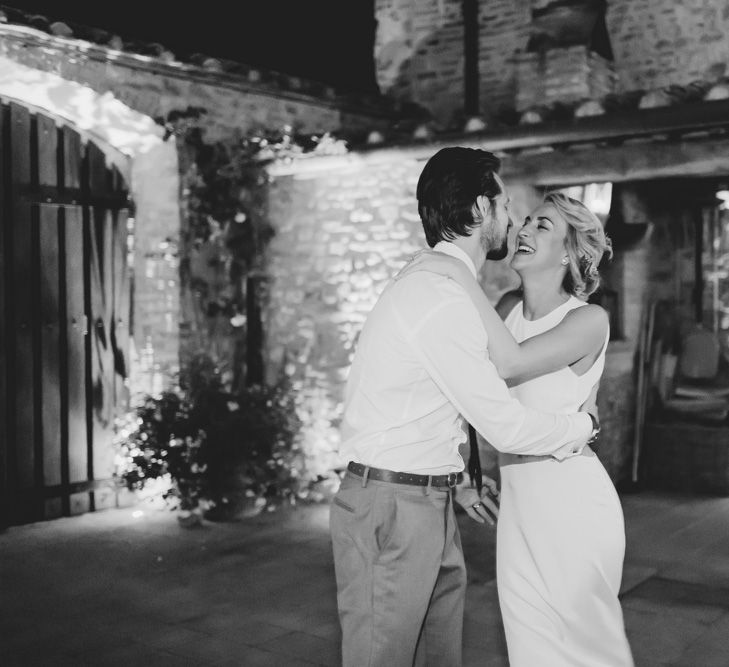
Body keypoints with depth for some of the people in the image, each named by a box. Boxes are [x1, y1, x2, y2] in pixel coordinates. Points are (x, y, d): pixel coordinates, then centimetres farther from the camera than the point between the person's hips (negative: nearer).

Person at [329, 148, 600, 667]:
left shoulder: (435, 287, 12)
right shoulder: (442, 300, -20)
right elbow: (506, 426, -17)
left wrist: (456, 479, 23)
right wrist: (584, 426, 0)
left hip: (431, 503, 9)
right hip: (392, 507, -9)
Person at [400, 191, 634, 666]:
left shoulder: (589, 320, -15)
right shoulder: (510, 307, 3)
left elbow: (509, 364, -29)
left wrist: (461, 276, -27)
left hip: (572, 503, -6)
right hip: (518, 501, 6)